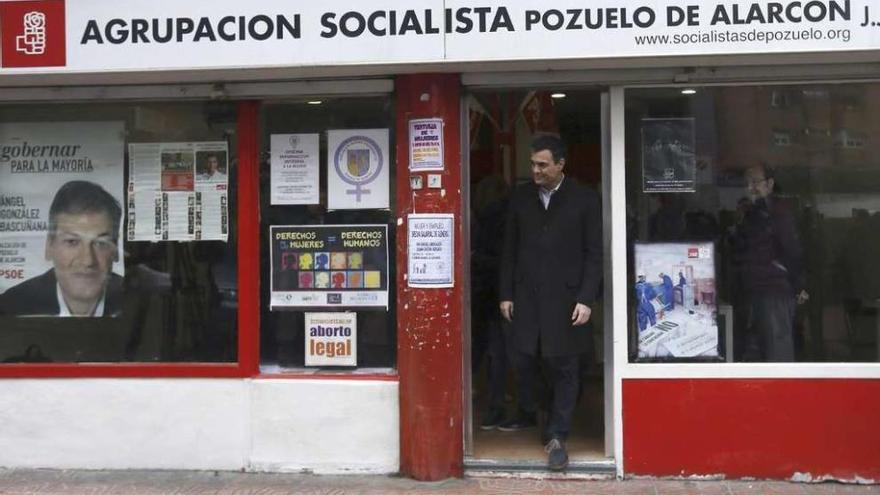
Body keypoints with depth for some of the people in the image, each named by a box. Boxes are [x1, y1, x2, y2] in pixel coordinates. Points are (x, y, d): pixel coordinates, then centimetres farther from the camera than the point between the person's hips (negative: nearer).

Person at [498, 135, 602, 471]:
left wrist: (586, 299, -9)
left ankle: (556, 436, 9)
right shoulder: (520, 197, 7)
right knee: (522, 361, 7)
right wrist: (506, 294, 7)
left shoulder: (584, 200, -1)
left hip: (565, 298, -2)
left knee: (564, 368, 1)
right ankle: (526, 415, 31)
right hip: (526, 296, 3)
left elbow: (593, 254, -2)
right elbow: (509, 249, 10)